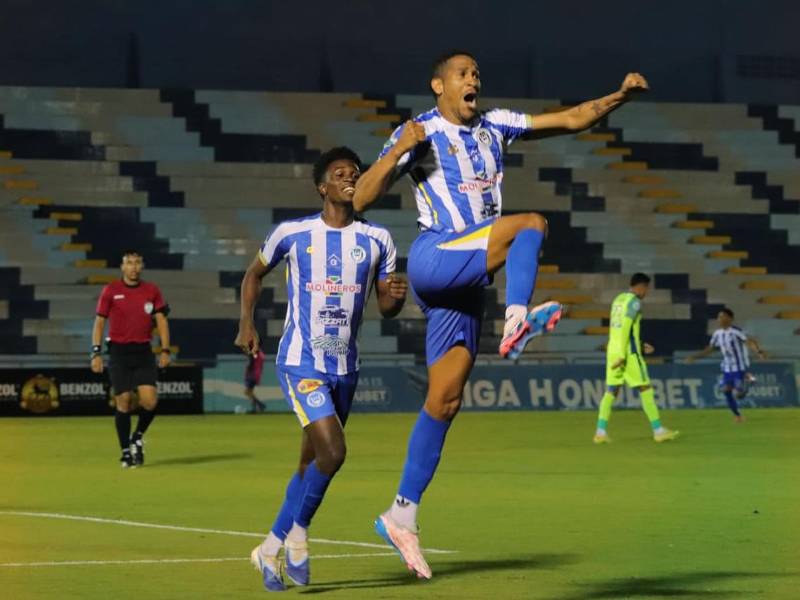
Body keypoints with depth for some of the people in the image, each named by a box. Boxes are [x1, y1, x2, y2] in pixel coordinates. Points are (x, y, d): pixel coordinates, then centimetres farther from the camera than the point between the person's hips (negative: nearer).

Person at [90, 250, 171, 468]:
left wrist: (165, 350, -2)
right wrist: (96, 352, -6)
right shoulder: (111, 291, 2)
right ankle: (126, 451, 9)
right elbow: (100, 322, 3)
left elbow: (161, 320, 8)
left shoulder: (152, 290, 7)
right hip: (119, 352, -1)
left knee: (149, 400, -12)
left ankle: (138, 436, 16)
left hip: (143, 352, 1)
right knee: (123, 401, -3)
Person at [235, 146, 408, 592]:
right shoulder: (292, 234, -3)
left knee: (313, 462, 10)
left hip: (346, 367, 5)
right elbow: (255, 274, 13)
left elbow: (385, 306, 9)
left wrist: (397, 297, -14)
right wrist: (247, 323, 0)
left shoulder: (377, 240, 4)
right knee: (332, 452, -19)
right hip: (301, 362, -4)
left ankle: (272, 549, 25)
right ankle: (298, 535, 3)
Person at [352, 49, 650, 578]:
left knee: (445, 401, 3)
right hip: (434, 259, -6)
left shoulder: (494, 127, 16)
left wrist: (619, 97, -1)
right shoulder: (419, 134, -1)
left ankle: (403, 514, 7)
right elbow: (361, 200, -7)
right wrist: (399, 150, -18)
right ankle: (517, 323, -40)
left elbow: (571, 119, 13)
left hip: (467, 277, 6)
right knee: (530, 224, -23)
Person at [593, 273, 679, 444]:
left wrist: (640, 346, 24)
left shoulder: (618, 299, 17)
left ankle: (601, 432, 2)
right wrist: (622, 356, -20)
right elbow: (625, 329, -18)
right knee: (645, 389, -3)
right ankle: (658, 430, -2)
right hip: (629, 353, -8)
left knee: (611, 391, 8)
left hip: (612, 351, 8)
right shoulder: (634, 302, -10)